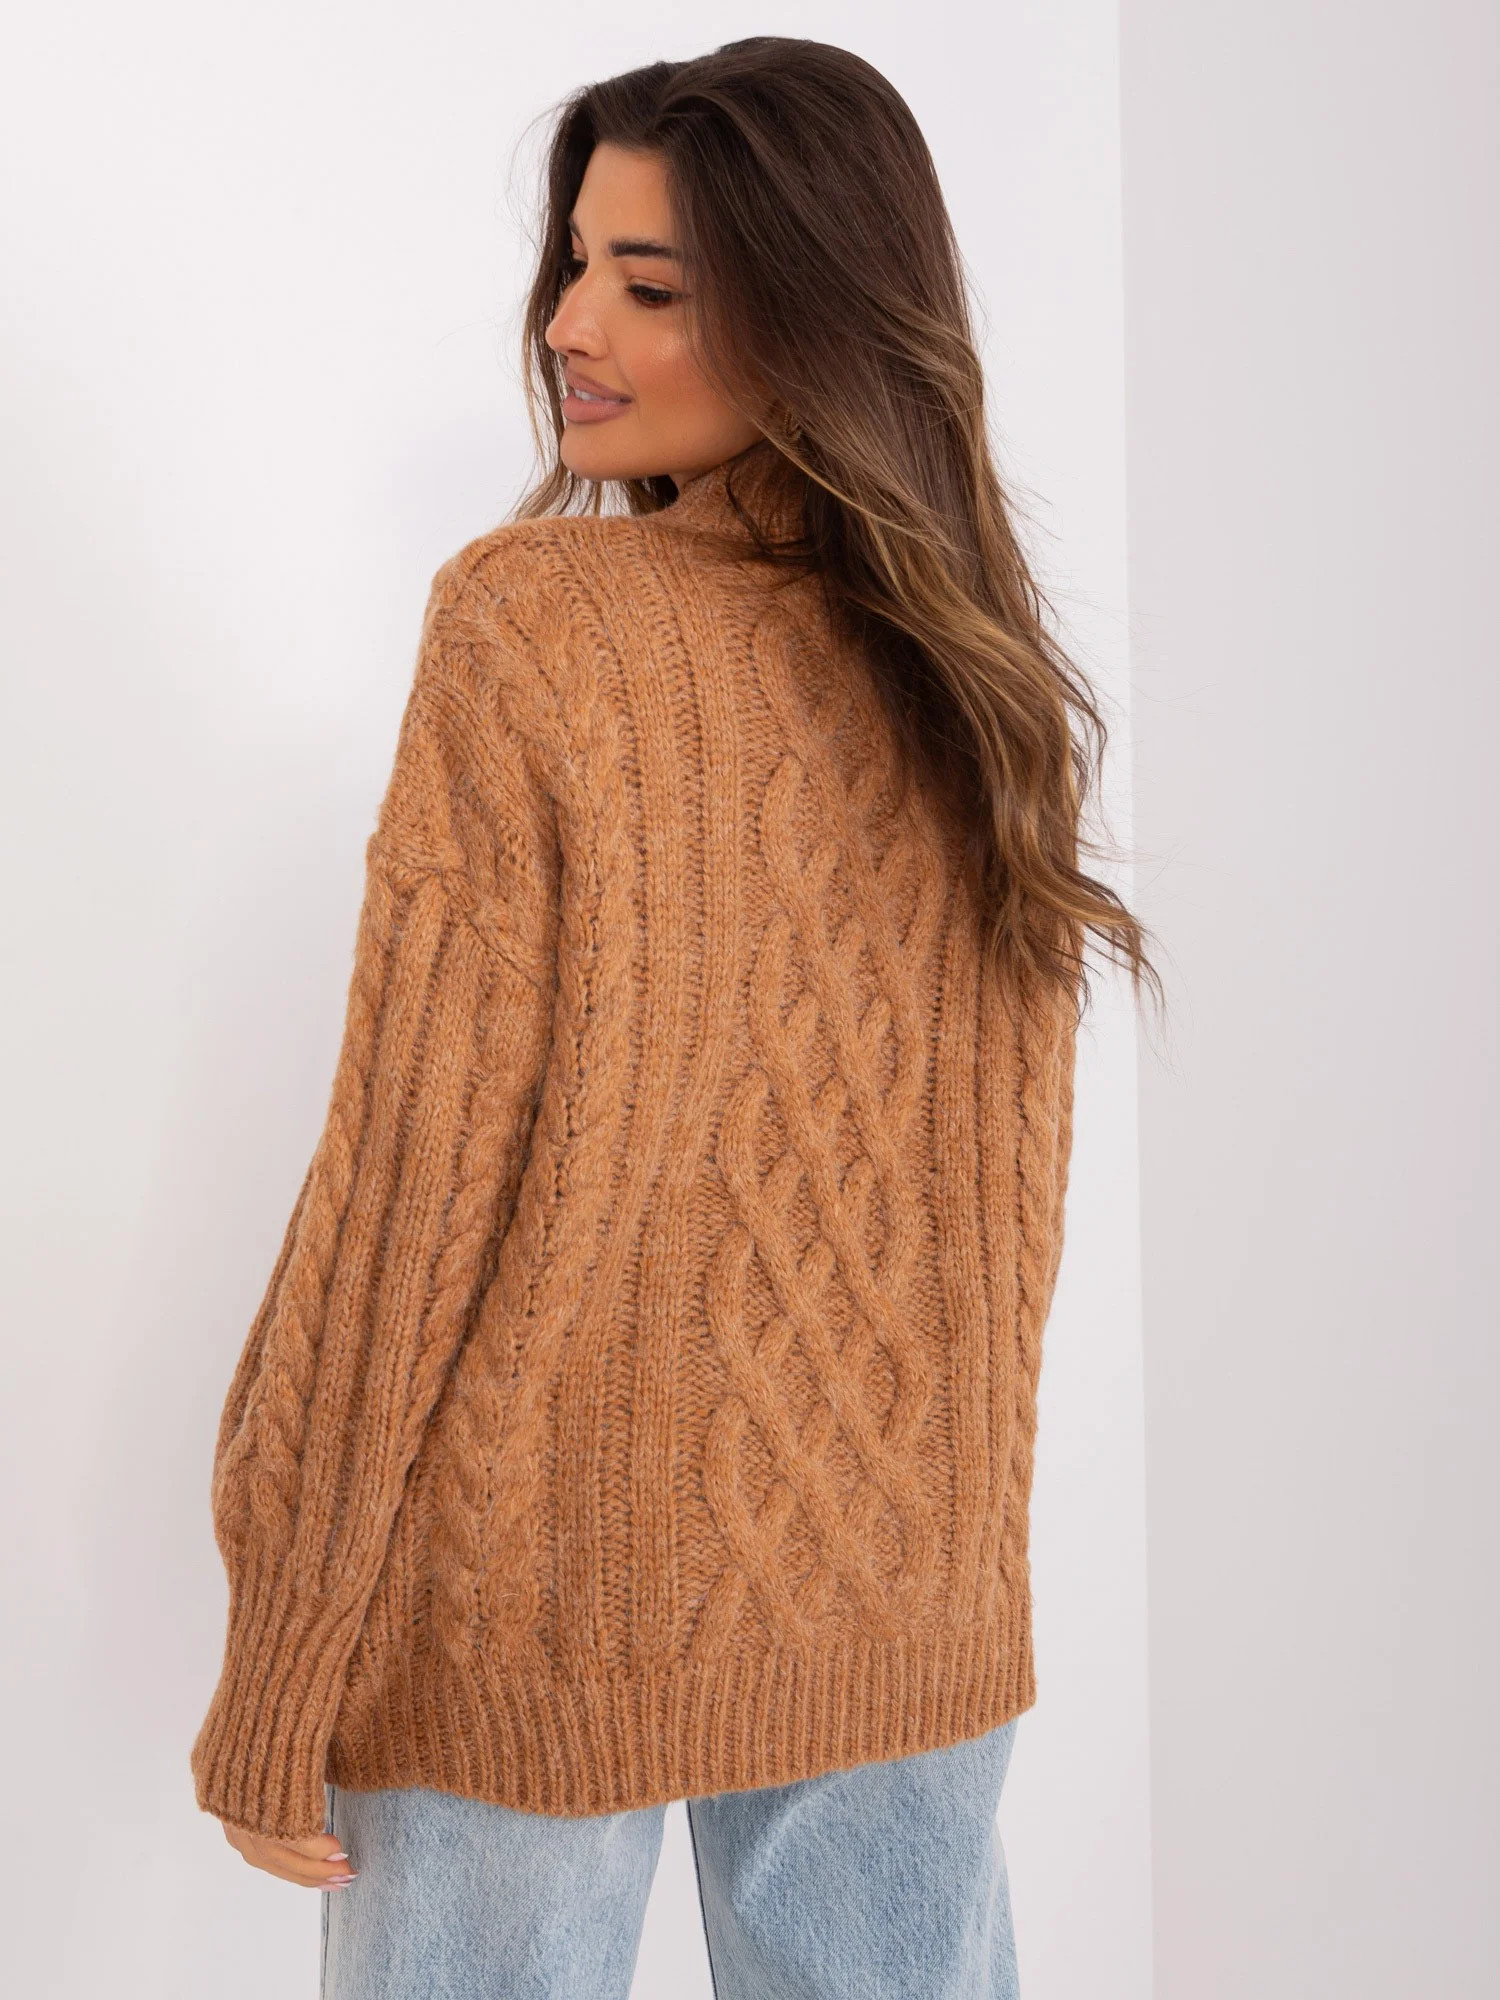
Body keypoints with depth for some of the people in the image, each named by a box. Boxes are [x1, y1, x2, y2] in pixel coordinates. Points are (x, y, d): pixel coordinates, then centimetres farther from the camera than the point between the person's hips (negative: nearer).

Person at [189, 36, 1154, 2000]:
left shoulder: (531, 620, -16)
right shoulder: (987, 673, 0)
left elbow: (414, 1172, -17)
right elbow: (1011, 1195, 6)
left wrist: (274, 1681, -9)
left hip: (548, 1607, -4)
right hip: (915, 1612, 5)